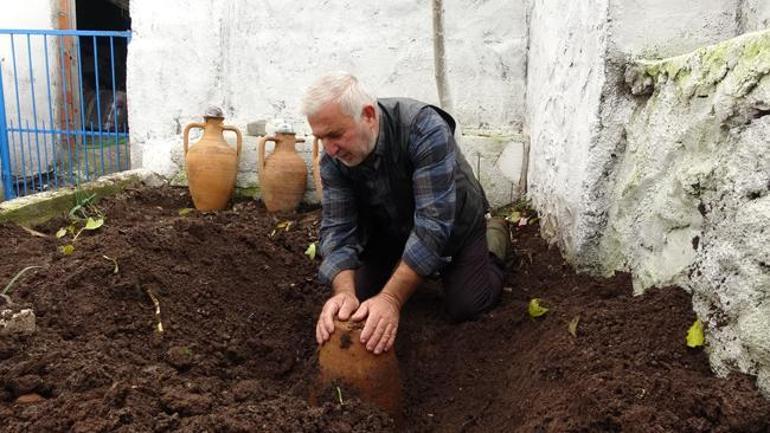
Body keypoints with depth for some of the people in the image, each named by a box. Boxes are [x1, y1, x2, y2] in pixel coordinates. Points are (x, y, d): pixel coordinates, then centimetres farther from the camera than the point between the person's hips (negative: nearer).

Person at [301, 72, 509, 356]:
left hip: (452, 223, -4)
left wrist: (391, 298, -51)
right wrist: (344, 292, -46)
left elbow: (433, 222, -44)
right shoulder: (333, 160, -23)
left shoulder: (425, 129, -39)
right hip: (390, 227, 4)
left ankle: (493, 236, 17)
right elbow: (337, 228, -25)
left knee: (465, 307, -11)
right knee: (360, 299, 1)